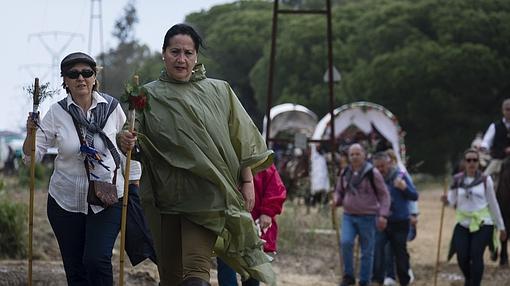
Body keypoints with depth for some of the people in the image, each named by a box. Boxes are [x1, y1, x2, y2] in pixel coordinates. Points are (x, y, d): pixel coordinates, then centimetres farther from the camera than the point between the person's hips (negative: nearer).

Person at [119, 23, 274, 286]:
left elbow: (242, 141, 8)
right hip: (165, 198, 2)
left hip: (206, 197, -2)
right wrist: (126, 141, -22)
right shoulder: (149, 95, 6)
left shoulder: (219, 92, 6)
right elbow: (134, 136, 1)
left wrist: (247, 182, 1)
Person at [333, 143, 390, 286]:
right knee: (346, 242, -20)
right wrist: (337, 200, -2)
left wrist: (383, 215, -12)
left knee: (367, 251, 2)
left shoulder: (372, 173, -5)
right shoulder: (345, 173, 8)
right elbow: (339, 191, 21)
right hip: (348, 216, 3)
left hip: (367, 217, -3)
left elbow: (384, 195, -3)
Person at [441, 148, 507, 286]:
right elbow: (453, 202, 7)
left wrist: (501, 226, 7)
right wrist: (447, 201, -17)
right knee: (462, 256, -3)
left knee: (476, 255, -12)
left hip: (483, 223, -2)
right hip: (463, 224, 2)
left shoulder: (485, 180, -3)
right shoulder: (457, 180, 2)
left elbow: (493, 204, 4)